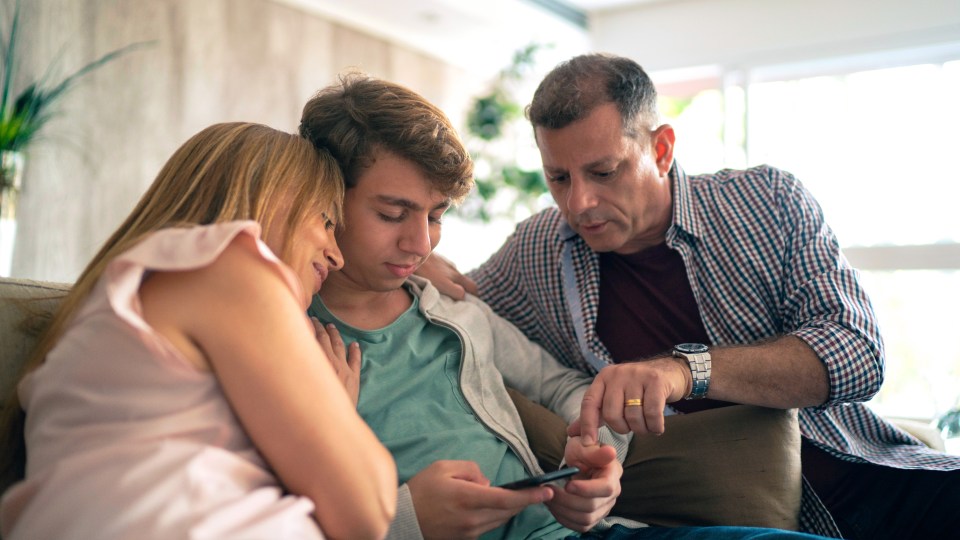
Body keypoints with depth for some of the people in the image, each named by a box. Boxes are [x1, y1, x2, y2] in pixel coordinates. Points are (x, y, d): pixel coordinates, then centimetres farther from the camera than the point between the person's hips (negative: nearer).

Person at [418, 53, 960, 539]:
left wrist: (686, 369, -26)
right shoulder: (535, 253, 2)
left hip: (863, 476, 0)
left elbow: (858, 352, -12)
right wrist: (434, 276, -5)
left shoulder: (768, 202, -2)